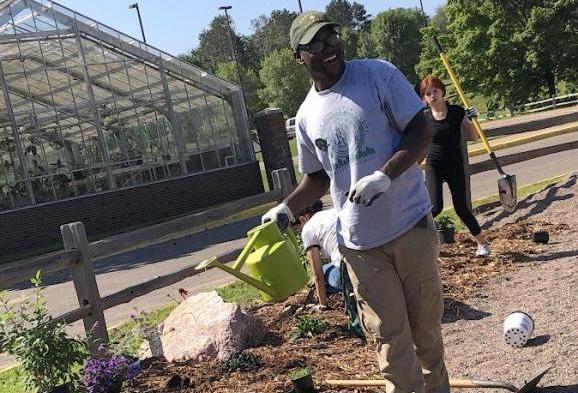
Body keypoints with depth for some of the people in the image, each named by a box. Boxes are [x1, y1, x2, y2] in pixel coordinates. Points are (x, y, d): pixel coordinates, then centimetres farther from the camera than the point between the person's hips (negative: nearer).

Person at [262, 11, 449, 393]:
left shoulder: (379, 75, -6)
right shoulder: (307, 115, 4)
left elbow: (420, 133, -9)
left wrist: (384, 175, -24)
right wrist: (286, 208, 0)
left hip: (411, 226, -1)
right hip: (359, 243, 2)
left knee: (427, 324, 13)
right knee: (389, 337, 3)